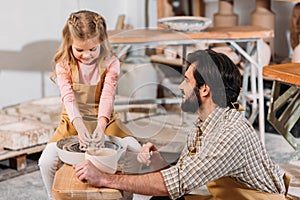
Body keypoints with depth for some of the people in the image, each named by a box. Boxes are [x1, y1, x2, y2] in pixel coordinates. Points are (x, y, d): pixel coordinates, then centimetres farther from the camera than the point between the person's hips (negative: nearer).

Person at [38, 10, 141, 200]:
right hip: (73, 122, 0)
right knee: (46, 161, -22)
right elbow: (68, 98, -21)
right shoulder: (64, 65, -7)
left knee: (135, 152, -22)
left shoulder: (110, 63, -8)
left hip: (104, 120, 0)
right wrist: (80, 127, -39)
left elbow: (107, 96, -21)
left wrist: (100, 127, -39)